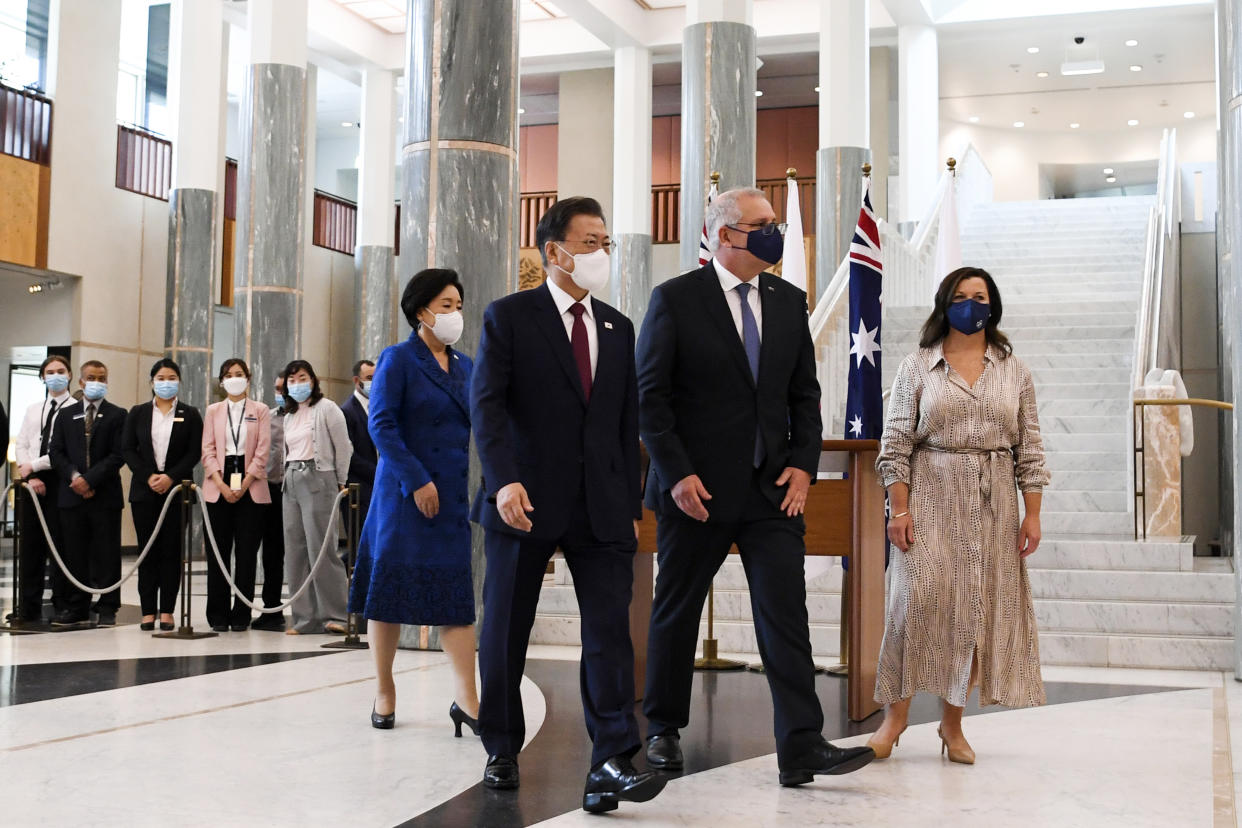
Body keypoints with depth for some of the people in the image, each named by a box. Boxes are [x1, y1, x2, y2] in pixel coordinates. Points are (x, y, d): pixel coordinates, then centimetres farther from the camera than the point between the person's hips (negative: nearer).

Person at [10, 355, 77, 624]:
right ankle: (29, 607, 10)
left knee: (60, 542, -3)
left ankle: (62, 605, 4)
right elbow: (21, 446, 11)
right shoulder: (32, 411, 17)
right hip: (32, 480, 5)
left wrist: (34, 465, -10)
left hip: (60, 480, -5)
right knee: (30, 543, 5)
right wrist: (30, 477, -4)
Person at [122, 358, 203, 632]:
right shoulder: (137, 413, 10)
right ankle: (148, 611, 4)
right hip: (145, 490, 1)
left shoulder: (190, 414, 6)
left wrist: (171, 477, -13)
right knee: (148, 550, 1)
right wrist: (148, 477, -10)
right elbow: (129, 450, 4)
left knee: (172, 550, -1)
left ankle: (167, 611, 2)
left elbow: (195, 452, -1)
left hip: (177, 489, -1)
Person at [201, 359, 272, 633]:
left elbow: (262, 451, 0)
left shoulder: (260, 411, 8)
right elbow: (208, 450, 5)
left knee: (246, 552, -2)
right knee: (218, 551, 0)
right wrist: (222, 485, -9)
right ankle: (218, 615, 4)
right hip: (218, 488, 1)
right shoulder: (213, 411, 13)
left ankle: (241, 615, 2)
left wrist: (243, 485, -10)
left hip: (250, 487, -1)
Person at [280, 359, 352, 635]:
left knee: (320, 547, -13)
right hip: (291, 481, 7)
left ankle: (335, 615, -10)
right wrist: (289, 476, 11)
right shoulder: (289, 415, 18)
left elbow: (343, 448, -2)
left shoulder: (326, 408, -2)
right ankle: (305, 618, 7)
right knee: (295, 550, 4)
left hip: (318, 479, -7)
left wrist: (340, 483, 0)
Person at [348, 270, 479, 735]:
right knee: (391, 588, 2)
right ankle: (384, 692, 16)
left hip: (456, 494, 5)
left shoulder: (465, 366, 13)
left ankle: (467, 701, -1)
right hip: (405, 493, -5)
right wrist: (417, 481, -16)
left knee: (457, 594, 0)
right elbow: (381, 425, -11)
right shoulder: (398, 359, -3)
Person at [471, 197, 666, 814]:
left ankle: (611, 764, -9)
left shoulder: (618, 328, 14)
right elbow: (486, 404, -10)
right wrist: (504, 481, -23)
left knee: (610, 630, -8)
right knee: (504, 631, 8)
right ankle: (501, 750, 25)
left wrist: (631, 505, 9)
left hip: (601, 507, 3)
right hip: (526, 501, -3)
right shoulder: (508, 317, 0)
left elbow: (628, 423, 14)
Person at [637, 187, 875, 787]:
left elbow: (804, 394, 13)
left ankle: (802, 747, -4)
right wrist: (677, 473, -13)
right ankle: (664, 731, 26)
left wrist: (803, 464, 0)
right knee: (676, 613, 10)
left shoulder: (788, 301, 10)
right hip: (697, 489, -3)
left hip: (772, 489, 3)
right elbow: (651, 396, -6)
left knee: (786, 614, -5)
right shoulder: (674, 299, -4)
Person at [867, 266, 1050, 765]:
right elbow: (896, 444, 0)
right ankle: (896, 713, 1)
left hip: (993, 505, 2)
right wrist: (899, 509, -8)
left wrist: (1032, 514, 2)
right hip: (930, 499, -2)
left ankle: (953, 722, 13)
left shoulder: (1014, 371, 10)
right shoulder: (916, 368, 4)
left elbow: (1030, 448, 9)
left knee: (978, 608, 2)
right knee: (918, 598, -11)